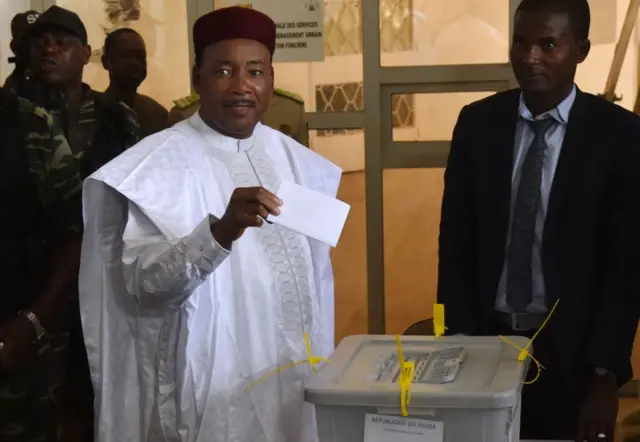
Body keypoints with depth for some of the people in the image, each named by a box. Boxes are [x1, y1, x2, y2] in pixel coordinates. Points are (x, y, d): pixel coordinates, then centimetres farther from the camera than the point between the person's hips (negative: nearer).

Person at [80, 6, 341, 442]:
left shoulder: (294, 159, 6)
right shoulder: (160, 163, -12)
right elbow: (141, 282, -21)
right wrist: (220, 232, -34)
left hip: (293, 382, 5)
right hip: (212, 392, -5)